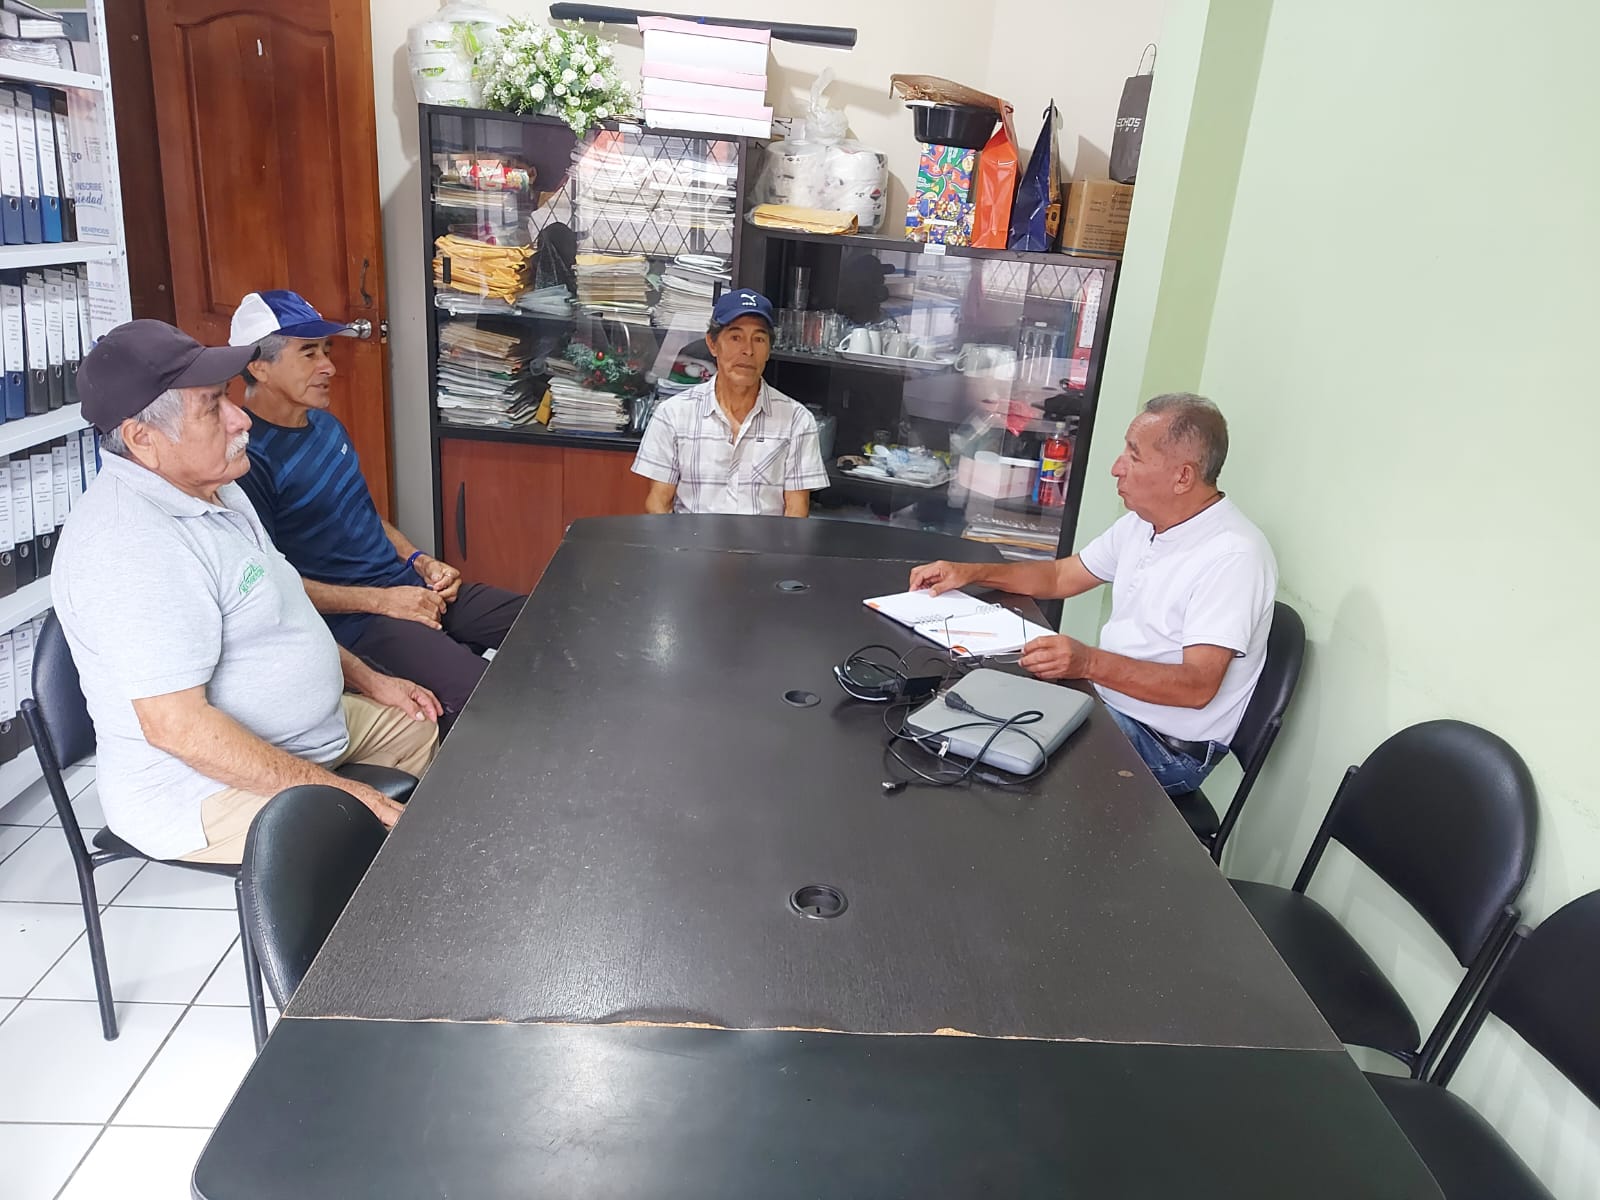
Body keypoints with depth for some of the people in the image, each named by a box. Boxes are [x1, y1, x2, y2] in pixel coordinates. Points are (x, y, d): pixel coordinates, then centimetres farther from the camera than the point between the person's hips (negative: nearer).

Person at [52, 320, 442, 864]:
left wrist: (367, 678, 15)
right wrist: (331, 789, -27)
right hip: (206, 789, -11)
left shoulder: (209, 486, 7)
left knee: (418, 728, 22)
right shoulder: (133, 547, -28)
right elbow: (178, 727, -31)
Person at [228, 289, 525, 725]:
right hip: (351, 620, -8)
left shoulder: (325, 424, 13)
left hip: (408, 587, 9)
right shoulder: (249, 456, -14)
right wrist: (379, 600, -17)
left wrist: (419, 560, 7)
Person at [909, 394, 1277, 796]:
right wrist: (972, 572, 5)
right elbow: (1061, 577, 18)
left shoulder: (1233, 555, -22)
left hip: (1167, 747, -8)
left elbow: (1198, 686, -28)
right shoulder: (1141, 523, 7)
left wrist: (1090, 663, -41)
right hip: (1105, 699, 8)